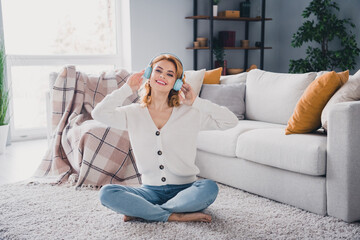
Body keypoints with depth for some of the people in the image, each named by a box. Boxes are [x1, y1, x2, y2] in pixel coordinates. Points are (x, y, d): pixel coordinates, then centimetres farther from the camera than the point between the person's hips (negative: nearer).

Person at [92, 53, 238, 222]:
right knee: (107, 193, -23)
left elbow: (231, 121, -5)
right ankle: (175, 216, -22)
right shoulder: (133, 113, 4)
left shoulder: (190, 113, 2)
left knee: (209, 188, -33)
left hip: (184, 189, 0)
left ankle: (144, 211, -20)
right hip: (150, 191, 1)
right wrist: (127, 89, -4)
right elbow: (99, 113, -11)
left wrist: (196, 102, -7)